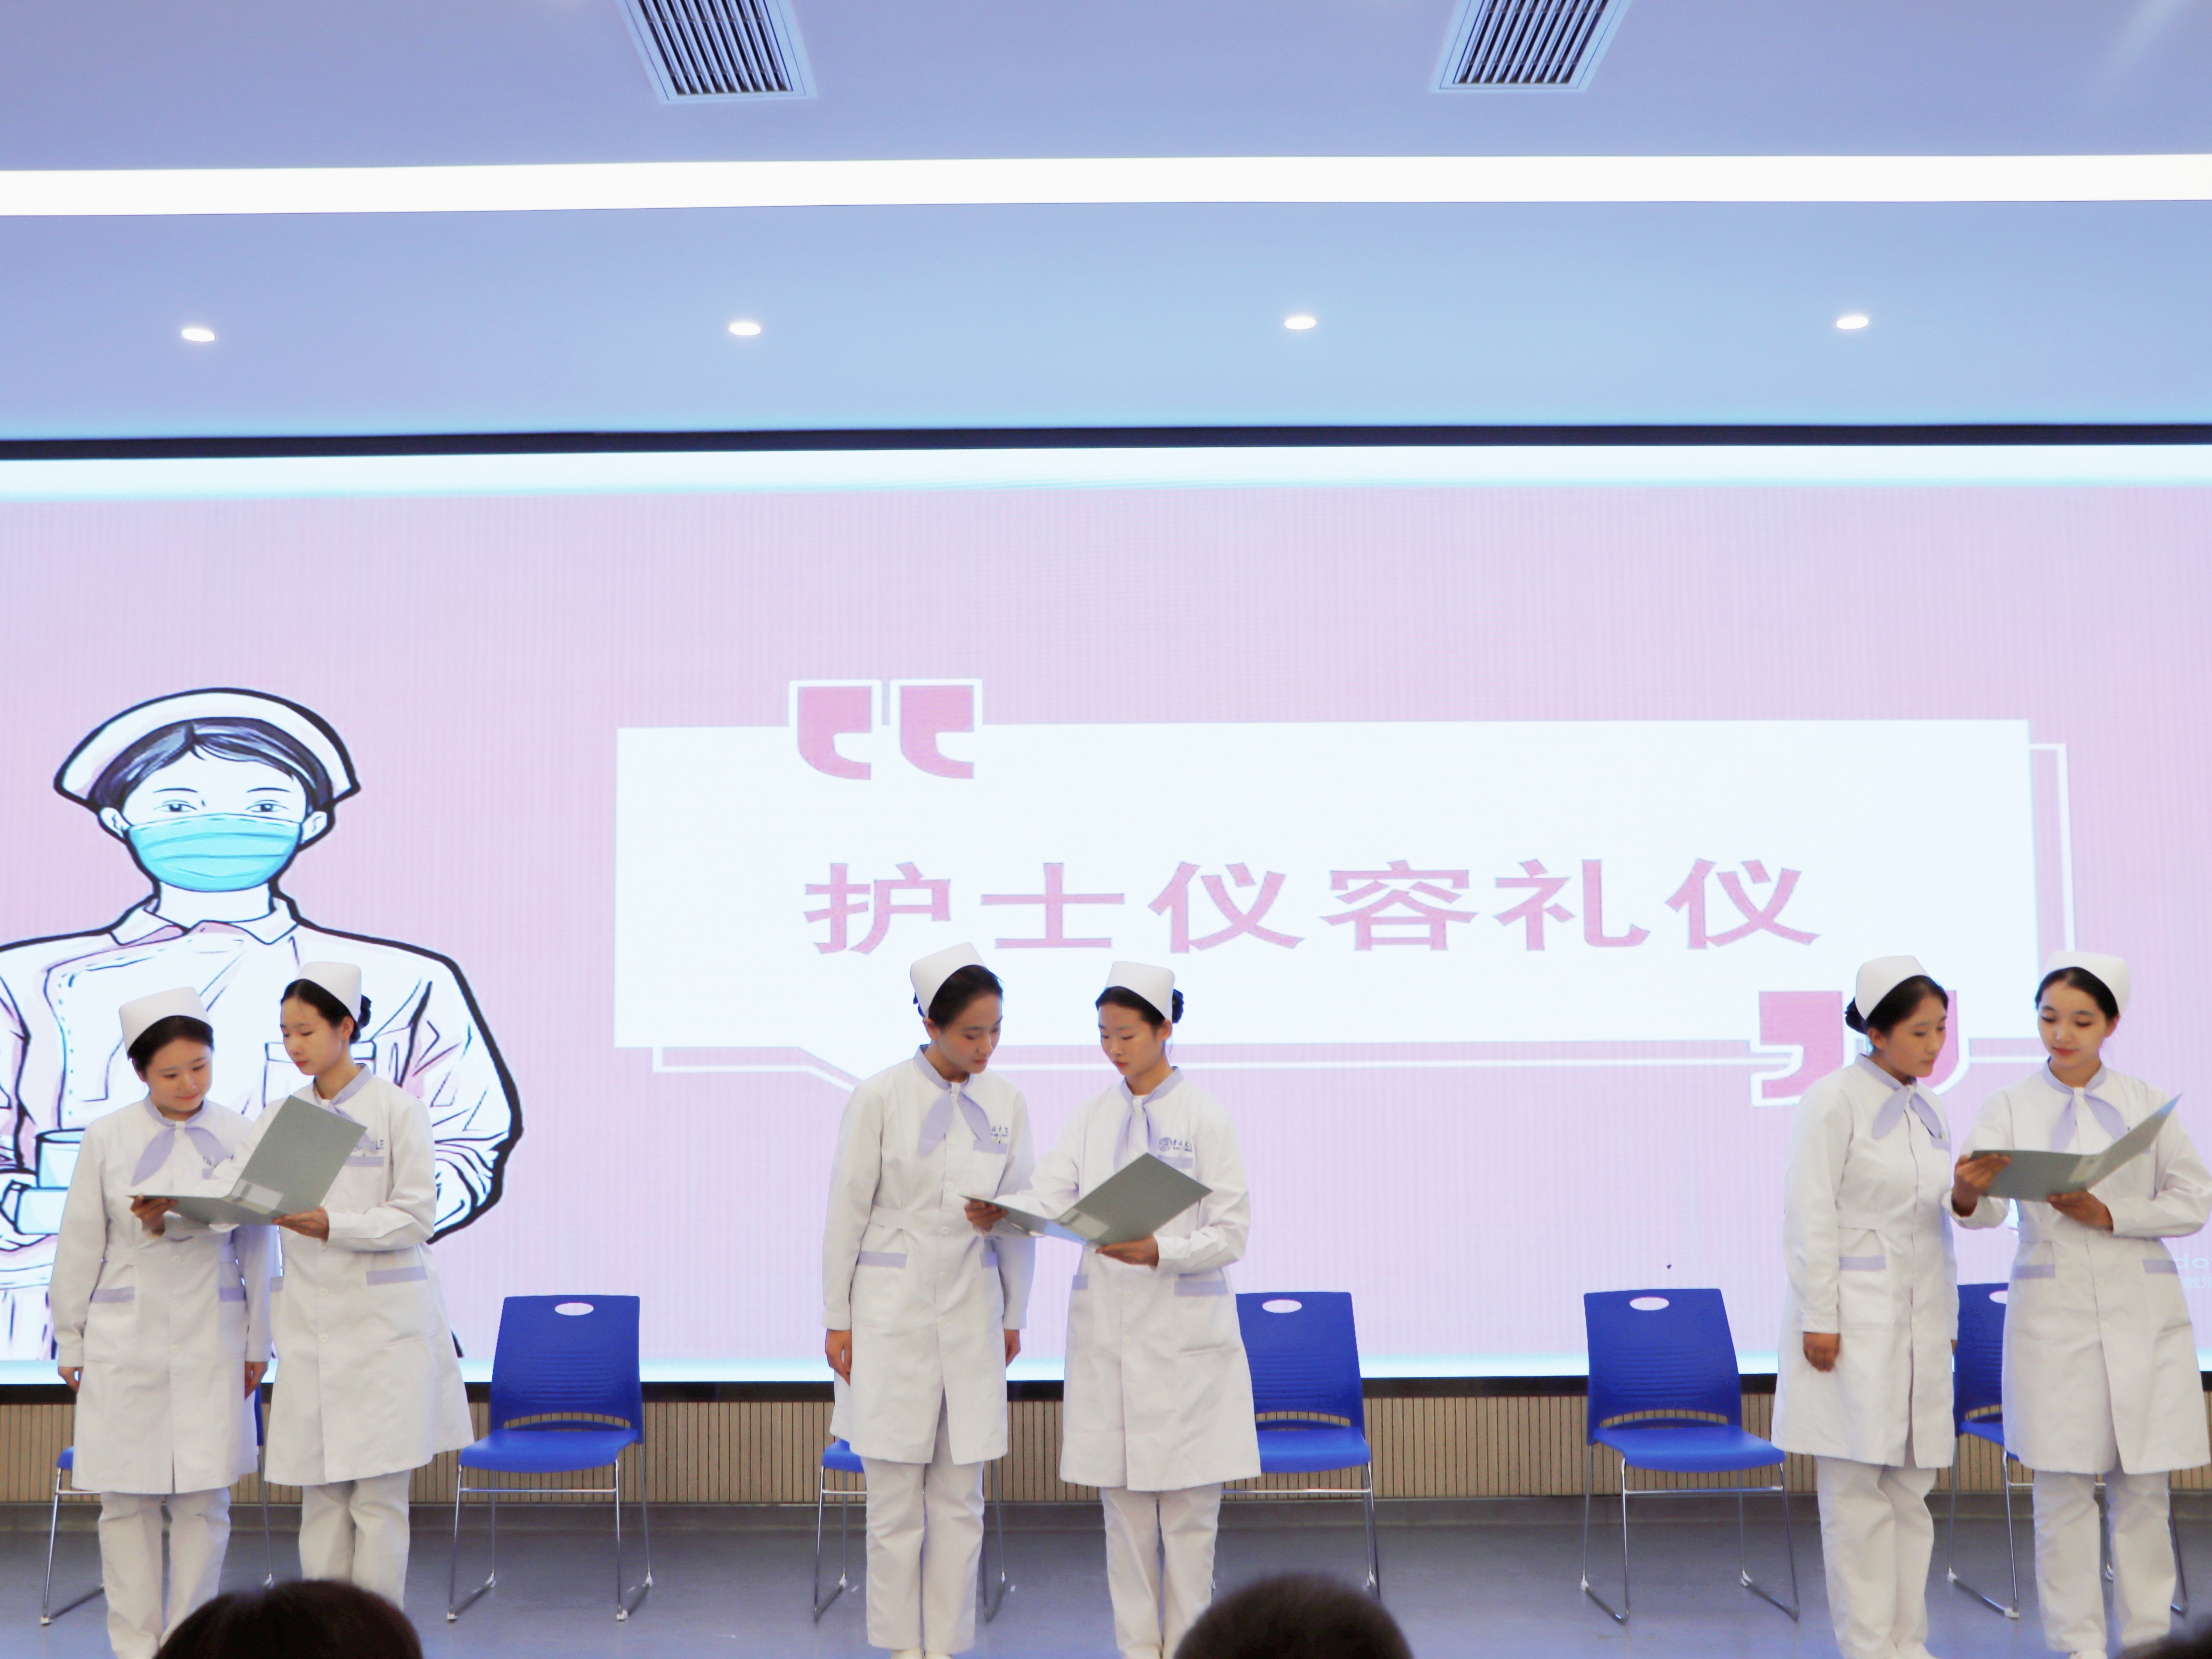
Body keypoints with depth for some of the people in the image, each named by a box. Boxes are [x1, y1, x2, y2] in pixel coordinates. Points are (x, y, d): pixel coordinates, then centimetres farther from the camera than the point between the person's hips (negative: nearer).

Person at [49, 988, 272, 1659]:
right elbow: (80, 1246, 6)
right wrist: (69, 1342, 7)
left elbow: (254, 1244, 7)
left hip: (212, 1338, 1)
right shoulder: (107, 1138, 0)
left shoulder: (240, 1137, 3)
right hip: (125, 1338, -1)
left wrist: (257, 1343, 7)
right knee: (126, 1498, 2)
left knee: (204, 1500, 2)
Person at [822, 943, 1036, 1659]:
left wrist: (1014, 1316, 12)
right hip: (893, 1312, -3)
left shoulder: (1006, 1103, 4)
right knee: (895, 1506, 1)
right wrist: (837, 1321, -2)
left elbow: (1019, 1218, 11)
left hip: (972, 1316, 3)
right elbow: (846, 1214, -3)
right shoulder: (881, 1098, -7)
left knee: (959, 1505, 7)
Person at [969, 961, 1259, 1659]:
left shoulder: (1203, 1117, -4)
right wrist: (999, 1211, -24)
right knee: (1124, 1505, 9)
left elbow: (1230, 1233, -7)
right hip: (1107, 1333, 4)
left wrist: (1158, 1253, -22)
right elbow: (1052, 1192, -3)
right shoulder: (1094, 1117, 9)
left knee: (1188, 1508, 1)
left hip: (1184, 1334, -4)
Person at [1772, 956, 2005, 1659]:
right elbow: (1810, 1218, -10)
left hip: (1918, 1323, 7)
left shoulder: (1928, 1112, 13)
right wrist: (1819, 1321, -13)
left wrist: (1947, 1320, 15)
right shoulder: (1834, 1100, -8)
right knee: (1856, 1492, -4)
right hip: (1853, 1322, -7)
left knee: (1910, 1491, 8)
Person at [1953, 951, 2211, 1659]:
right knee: (2063, 1486, -2)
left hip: (2141, 1311, 1)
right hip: (2051, 1307, -1)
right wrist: (1967, 1196, -32)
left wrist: (2108, 1215, -11)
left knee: (2143, 1485, 2)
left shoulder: (2146, 1103, 8)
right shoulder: (2010, 1106, 5)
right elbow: (1987, 1206, -8)